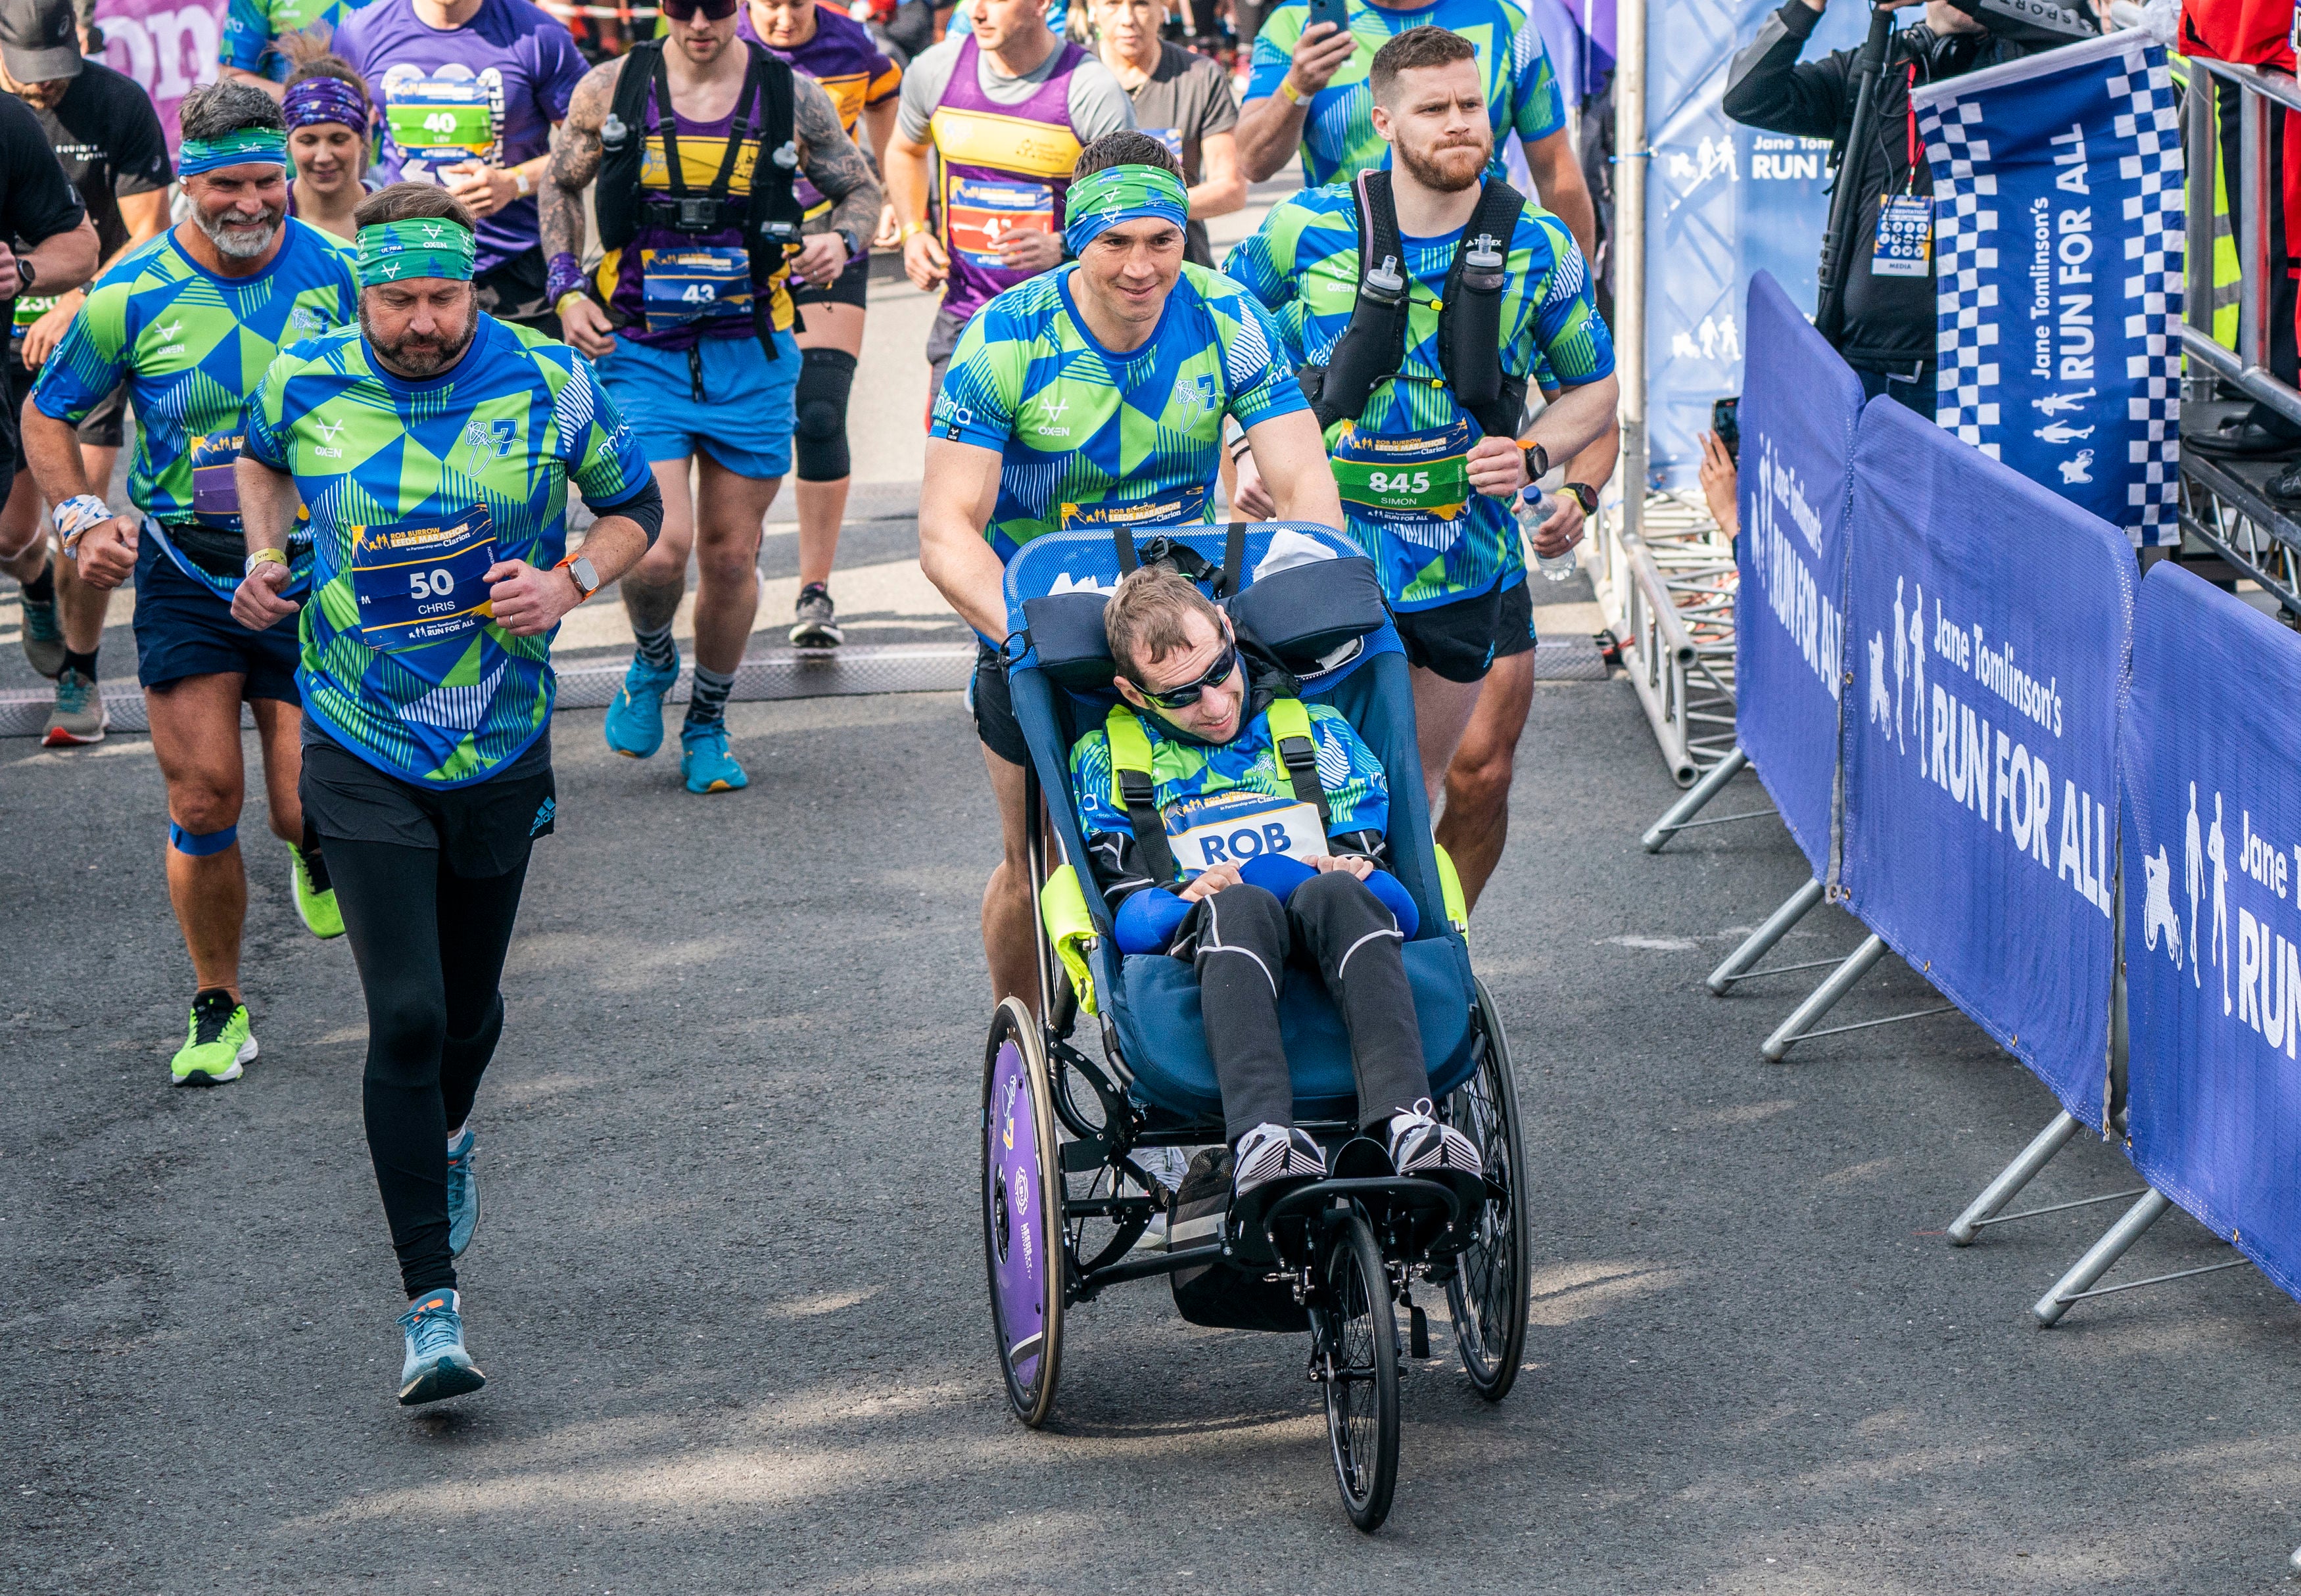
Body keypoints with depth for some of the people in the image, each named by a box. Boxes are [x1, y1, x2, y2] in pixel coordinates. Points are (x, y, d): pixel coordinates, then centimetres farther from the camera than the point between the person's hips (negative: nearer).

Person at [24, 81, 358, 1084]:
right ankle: (218, 1008, 15)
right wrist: (84, 520, -9)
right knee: (204, 802, -4)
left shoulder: (330, 271, -3)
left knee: (311, 809, -4)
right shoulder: (134, 293, -8)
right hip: (182, 575, -1)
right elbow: (47, 416, 5)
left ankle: (315, 847, 35)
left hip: (311, 572, 1)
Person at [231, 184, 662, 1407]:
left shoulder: (547, 385, -7)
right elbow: (262, 458, 19)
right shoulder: (305, 384, -6)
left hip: (502, 750, 2)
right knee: (404, 1020, -13)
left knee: (469, 1010, 16)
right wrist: (264, 554, 2)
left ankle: (449, 1137, 53)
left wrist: (568, 584, -11)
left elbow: (635, 509, 7)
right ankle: (431, 1306, -10)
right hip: (364, 760, -2)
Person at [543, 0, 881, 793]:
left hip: (751, 356, 1)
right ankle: (651, 664, 19)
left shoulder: (792, 96, -1)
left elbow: (860, 190, 13)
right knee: (659, 548, -15)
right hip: (640, 352, -1)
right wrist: (567, 289, 1)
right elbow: (560, 186, 14)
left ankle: (708, 726, 29)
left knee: (731, 555, 8)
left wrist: (842, 241, -10)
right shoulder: (611, 90, -2)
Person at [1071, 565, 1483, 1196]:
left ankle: (1402, 1121, -58)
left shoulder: (1314, 726, 23)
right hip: (1198, 949, -1)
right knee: (1242, 903, -38)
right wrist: (1185, 900, -14)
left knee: (1333, 894, -36)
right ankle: (1258, 1138, -63)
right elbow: (1126, 917, 8)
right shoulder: (1105, 758, 19)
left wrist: (1350, 872, -9)